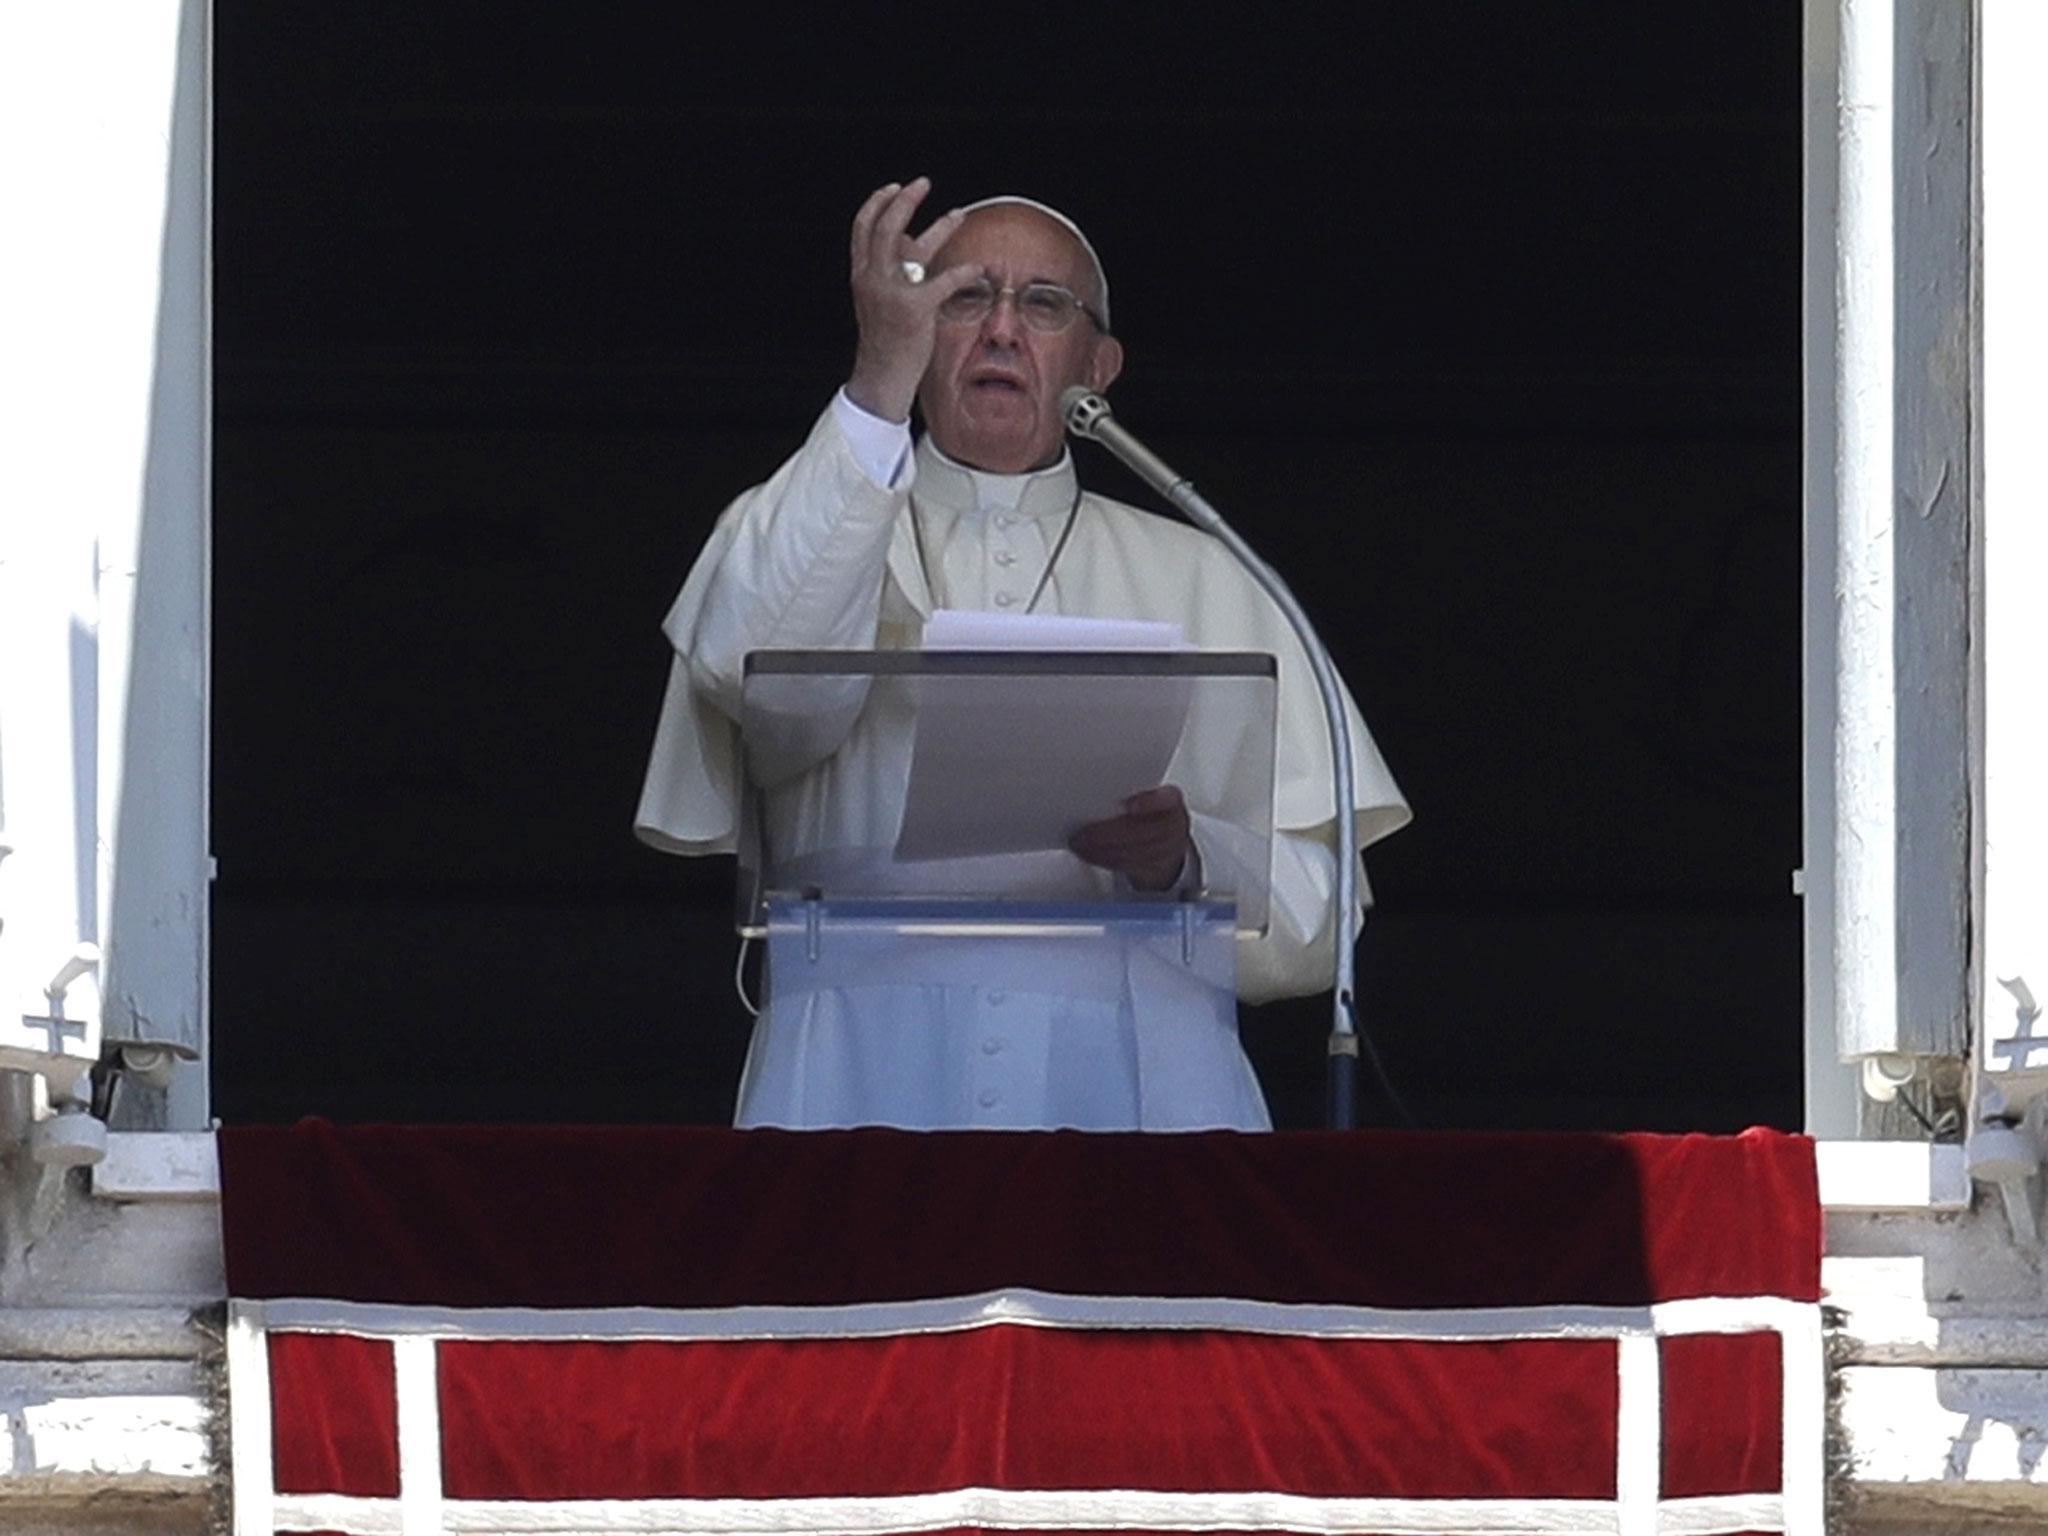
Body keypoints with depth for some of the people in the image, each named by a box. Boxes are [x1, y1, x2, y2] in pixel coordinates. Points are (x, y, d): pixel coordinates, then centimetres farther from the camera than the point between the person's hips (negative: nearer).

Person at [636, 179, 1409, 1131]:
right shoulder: (805, 533, 20)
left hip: (1130, 1087, 1)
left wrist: (1186, 861, -11)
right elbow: (744, 663, -7)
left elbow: (1319, 919, 12)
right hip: (867, 1079, 0)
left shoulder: (1199, 581, 20)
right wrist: (880, 384, -11)